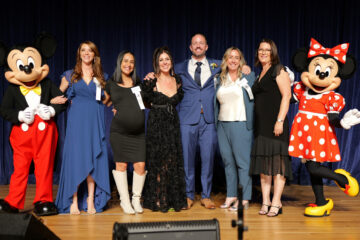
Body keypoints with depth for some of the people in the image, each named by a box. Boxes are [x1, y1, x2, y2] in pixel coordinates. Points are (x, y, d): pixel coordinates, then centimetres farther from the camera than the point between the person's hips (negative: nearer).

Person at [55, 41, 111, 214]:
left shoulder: (101, 77, 13)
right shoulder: (70, 75, 8)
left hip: (95, 120, 2)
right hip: (77, 120, -2)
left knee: (93, 158, 0)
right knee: (76, 157, -5)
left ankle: (91, 200, 5)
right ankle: (74, 201, 0)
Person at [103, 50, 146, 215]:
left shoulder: (139, 83, 14)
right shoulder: (111, 84, 6)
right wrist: (113, 110, 3)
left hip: (138, 133, 2)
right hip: (119, 132, -2)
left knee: (140, 165, -3)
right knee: (121, 164, 2)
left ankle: (136, 199, 15)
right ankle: (124, 201, 14)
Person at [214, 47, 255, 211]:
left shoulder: (249, 77, 3)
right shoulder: (220, 79, 15)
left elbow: (254, 98, 1)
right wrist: (216, 120, 11)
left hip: (241, 124, -5)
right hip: (222, 124, 5)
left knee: (242, 161, -6)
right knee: (227, 161, 8)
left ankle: (245, 199, -1)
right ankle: (231, 196, 16)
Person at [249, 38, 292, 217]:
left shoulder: (278, 70, -3)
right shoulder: (260, 74, 20)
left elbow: (286, 95, -11)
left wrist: (280, 121, -19)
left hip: (275, 123, -8)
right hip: (260, 125, 8)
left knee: (277, 162, -6)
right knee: (263, 163, 6)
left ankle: (276, 202, -3)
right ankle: (265, 202, 11)